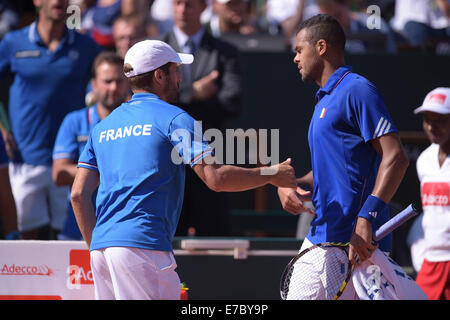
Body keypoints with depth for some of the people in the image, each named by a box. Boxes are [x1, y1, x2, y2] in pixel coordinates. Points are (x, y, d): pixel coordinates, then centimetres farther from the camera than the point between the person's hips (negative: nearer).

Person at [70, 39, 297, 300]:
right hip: (142, 245, -7)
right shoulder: (173, 118, -1)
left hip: (101, 248, 7)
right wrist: (272, 175, 3)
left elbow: (79, 195, 14)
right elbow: (215, 178, -9)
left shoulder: (103, 127, 19)